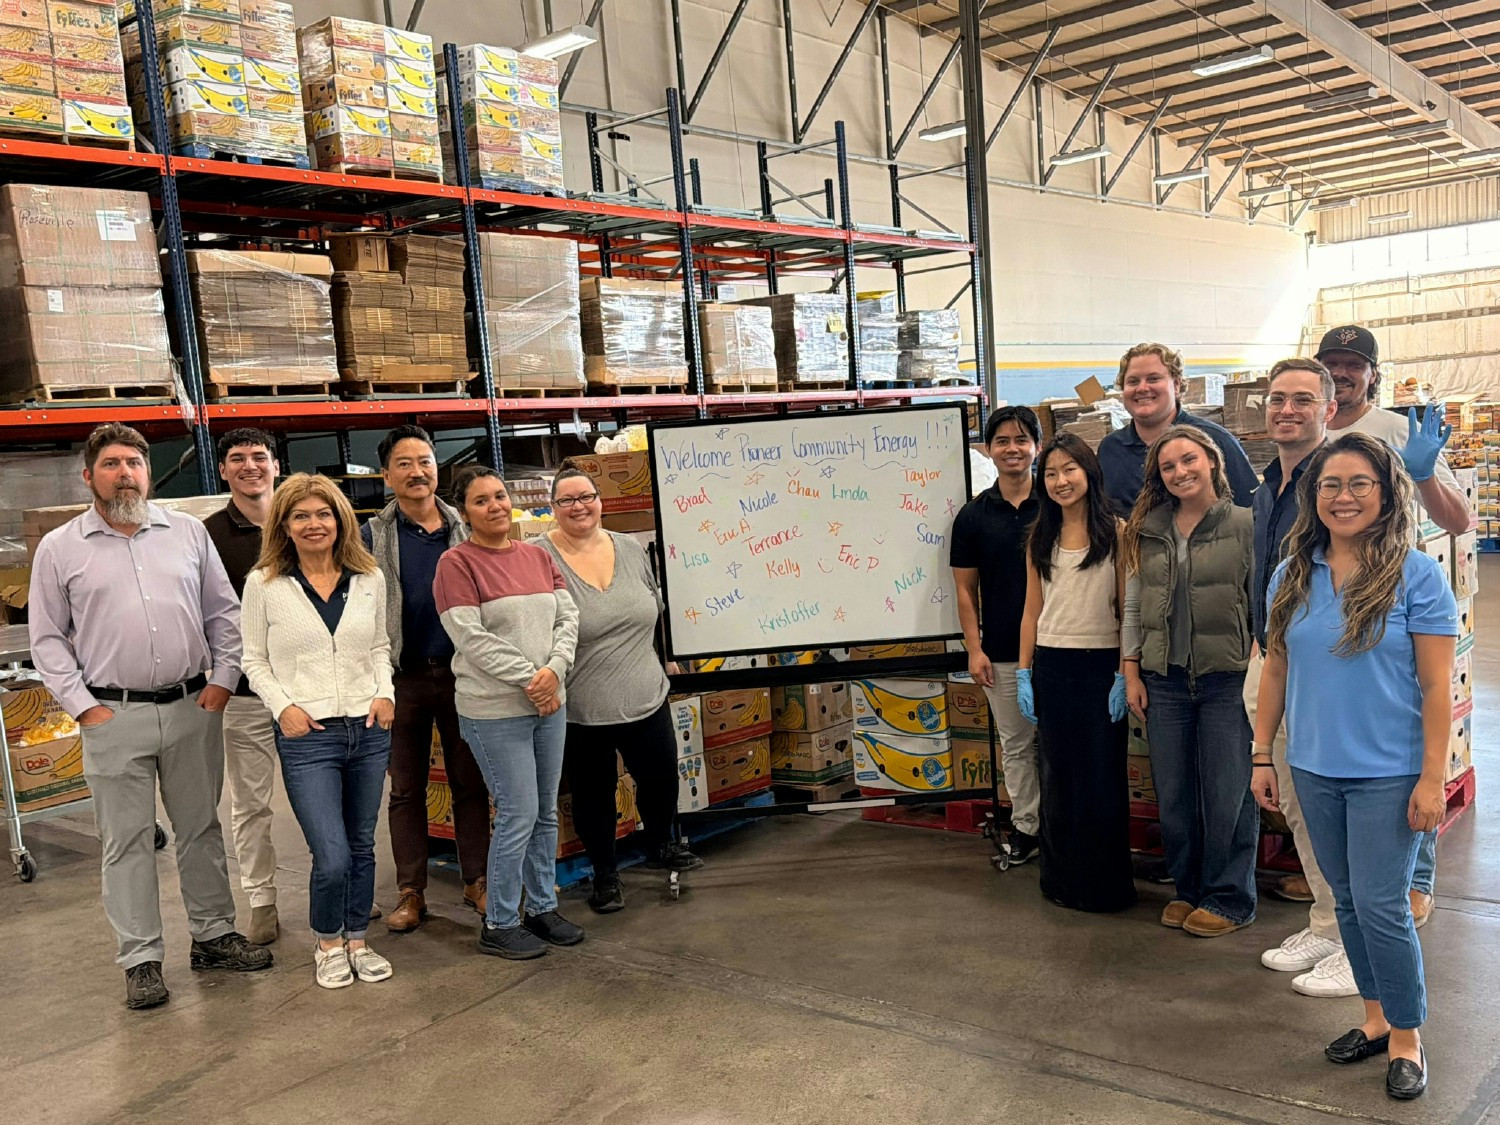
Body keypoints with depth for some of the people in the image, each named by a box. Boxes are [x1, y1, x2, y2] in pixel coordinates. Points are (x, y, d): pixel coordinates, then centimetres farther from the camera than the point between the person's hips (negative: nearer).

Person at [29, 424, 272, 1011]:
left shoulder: (188, 532, 7)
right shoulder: (59, 549, 2)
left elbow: (223, 612, 9)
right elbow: (48, 638, 3)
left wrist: (222, 678, 0)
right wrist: (82, 704, -5)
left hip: (193, 708, 2)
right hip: (114, 717, -2)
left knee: (201, 827, 13)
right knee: (126, 841, 4)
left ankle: (214, 935, 26)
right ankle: (141, 961, 15)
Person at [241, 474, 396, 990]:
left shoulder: (369, 578, 5)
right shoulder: (263, 584, -2)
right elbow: (254, 661, 4)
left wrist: (385, 693, 0)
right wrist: (284, 706, -10)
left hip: (369, 730, 4)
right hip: (307, 736, -3)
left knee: (361, 846, 13)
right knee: (332, 858, -8)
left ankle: (357, 941, 32)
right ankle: (327, 943, 20)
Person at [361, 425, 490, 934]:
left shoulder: (464, 530, 5)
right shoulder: (372, 538, 0)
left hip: (461, 672, 1)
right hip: (403, 677, -1)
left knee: (471, 782, 8)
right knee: (405, 790, 8)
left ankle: (476, 881, 20)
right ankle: (411, 892, 18)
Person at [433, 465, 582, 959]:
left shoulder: (537, 556, 10)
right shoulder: (456, 563, -8)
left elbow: (568, 617, 6)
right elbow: (472, 639, -16)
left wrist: (554, 669, -12)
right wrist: (529, 680, -16)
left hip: (549, 702, 6)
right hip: (495, 711, -6)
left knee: (546, 812, 13)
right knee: (519, 815, -4)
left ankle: (542, 908, 27)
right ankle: (498, 925, 12)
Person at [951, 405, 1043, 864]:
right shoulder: (973, 515, 2)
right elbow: (965, 589, 5)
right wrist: (974, 648, -2)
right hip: (1001, 653, 1)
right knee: (1015, 744, 11)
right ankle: (1025, 826, 23)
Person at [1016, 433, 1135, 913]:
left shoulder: (1115, 532, -3)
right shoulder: (1040, 539, 9)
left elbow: (1128, 608, -4)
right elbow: (1032, 611, 11)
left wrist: (1124, 674, -9)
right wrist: (1024, 674, 6)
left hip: (1100, 666, -3)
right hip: (1050, 667, 3)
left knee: (1103, 777, 3)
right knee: (1056, 775, 9)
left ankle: (1105, 883, 17)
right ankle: (1063, 878, 22)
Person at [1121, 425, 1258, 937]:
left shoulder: (1244, 525, -4)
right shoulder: (1147, 530, 8)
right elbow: (1132, 607, 11)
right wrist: (1131, 673, 7)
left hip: (1227, 678, -4)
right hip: (1163, 680, 4)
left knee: (1227, 794, 3)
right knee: (1172, 795, 10)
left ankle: (1229, 898, 19)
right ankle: (1188, 889, 27)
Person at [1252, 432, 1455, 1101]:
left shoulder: (1416, 574, -9)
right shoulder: (1292, 575, 4)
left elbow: (1437, 686, -10)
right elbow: (1275, 670, 8)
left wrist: (1432, 778, -12)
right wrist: (1262, 755, 7)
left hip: (1388, 774, -4)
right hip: (1315, 770, 5)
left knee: (1380, 906, -1)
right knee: (1347, 898, 14)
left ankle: (1407, 1038, 18)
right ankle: (1376, 1017, 32)